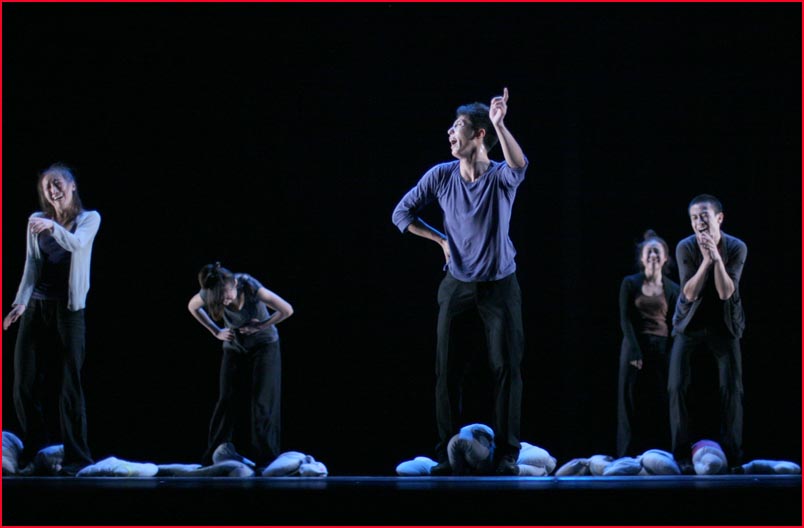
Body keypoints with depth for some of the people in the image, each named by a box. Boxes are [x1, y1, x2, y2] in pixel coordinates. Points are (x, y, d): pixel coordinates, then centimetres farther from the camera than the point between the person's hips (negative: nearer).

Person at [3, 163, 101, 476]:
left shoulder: (89, 219, 1)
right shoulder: (37, 220, 10)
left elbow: (77, 243, -20)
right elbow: (31, 265, 4)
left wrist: (53, 227, -39)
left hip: (68, 309, -3)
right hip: (36, 307, 4)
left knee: (69, 384, -3)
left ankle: (76, 457, 1)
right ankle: (34, 451, 13)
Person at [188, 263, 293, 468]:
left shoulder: (250, 287, -31)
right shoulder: (209, 294, -20)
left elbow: (287, 310, -25)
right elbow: (192, 307, 4)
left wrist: (261, 325, -18)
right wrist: (216, 331, -2)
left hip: (263, 344, -3)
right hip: (234, 346, 3)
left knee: (263, 402, -10)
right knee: (226, 400, -2)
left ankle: (266, 461, -6)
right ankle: (212, 460, 3)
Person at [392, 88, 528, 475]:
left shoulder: (501, 177, -12)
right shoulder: (441, 176, -4)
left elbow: (519, 165, -37)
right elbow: (402, 214, 7)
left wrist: (499, 123, -50)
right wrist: (441, 240, 1)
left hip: (500, 285, -3)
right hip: (457, 284, 3)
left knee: (506, 367, -4)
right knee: (447, 369, 3)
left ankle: (506, 454, 2)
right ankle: (447, 452, 10)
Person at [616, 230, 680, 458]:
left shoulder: (672, 289, 8)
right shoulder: (630, 283, 5)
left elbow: (673, 324, 7)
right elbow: (625, 320, -1)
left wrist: (673, 356, -4)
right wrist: (635, 351, -11)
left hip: (662, 350, 1)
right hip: (635, 348, -1)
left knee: (661, 407, -2)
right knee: (633, 406, -3)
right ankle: (631, 459, -2)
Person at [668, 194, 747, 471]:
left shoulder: (737, 247, -15)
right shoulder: (685, 247, -16)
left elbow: (726, 292, -22)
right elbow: (690, 293, -21)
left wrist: (716, 257, -33)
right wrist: (706, 259, -32)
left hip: (724, 325, 0)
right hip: (689, 324, 0)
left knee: (732, 387, -4)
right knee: (677, 386, -8)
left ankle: (733, 453, 6)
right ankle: (681, 452, 1)